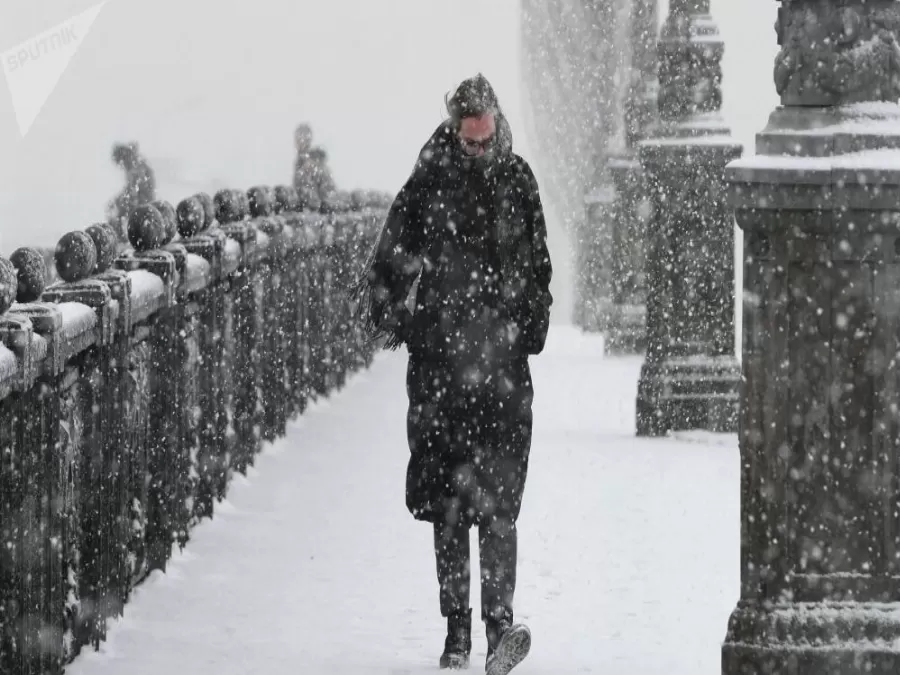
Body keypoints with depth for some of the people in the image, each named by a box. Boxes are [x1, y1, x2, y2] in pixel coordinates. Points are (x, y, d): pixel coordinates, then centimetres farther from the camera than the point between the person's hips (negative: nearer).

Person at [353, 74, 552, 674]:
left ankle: (501, 624, -15)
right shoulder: (428, 184, 2)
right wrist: (388, 318, -5)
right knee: (446, 502, 5)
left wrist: (530, 328, 7)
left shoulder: (518, 181, 6)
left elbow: (537, 266, 14)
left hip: (502, 359, 0)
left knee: (496, 500, -10)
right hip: (438, 359, 0)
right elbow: (392, 263, 6)